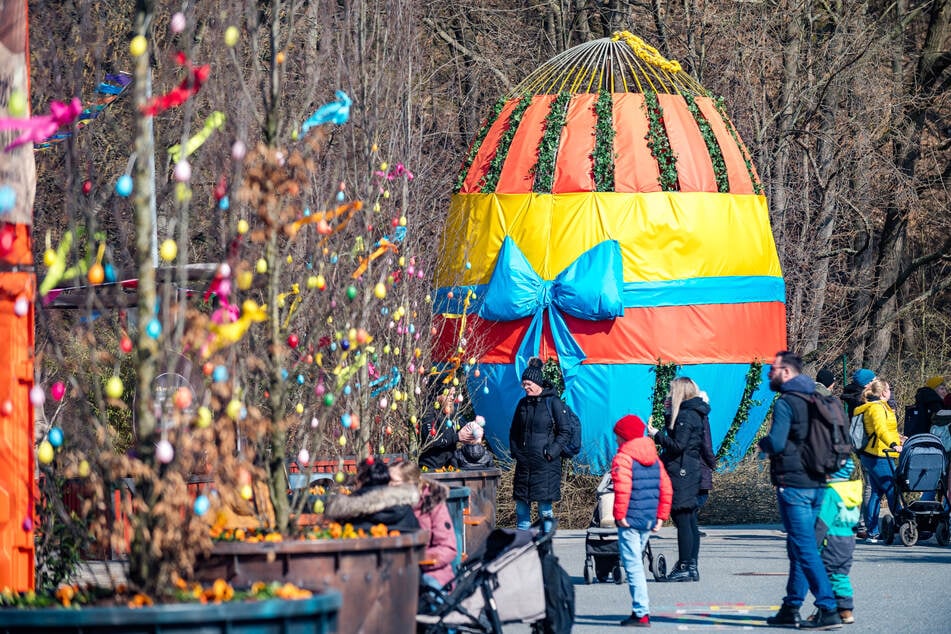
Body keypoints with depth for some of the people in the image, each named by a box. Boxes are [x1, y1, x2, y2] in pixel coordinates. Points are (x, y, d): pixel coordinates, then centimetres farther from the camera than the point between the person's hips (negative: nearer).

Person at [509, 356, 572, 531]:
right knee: (521, 505, 4)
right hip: (524, 462, 5)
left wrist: (551, 452, -12)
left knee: (545, 506, -5)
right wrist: (515, 451, 7)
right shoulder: (523, 403, 12)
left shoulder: (553, 402, -3)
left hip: (545, 463, -5)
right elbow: (514, 431, 21)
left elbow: (564, 432, -4)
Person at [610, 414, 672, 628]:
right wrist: (661, 516, 15)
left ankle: (642, 613, -11)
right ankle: (640, 609, 17)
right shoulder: (654, 458, 15)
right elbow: (666, 488, 13)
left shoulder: (623, 458, -9)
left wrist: (619, 515, -15)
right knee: (636, 563, 17)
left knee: (633, 566, -6)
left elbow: (622, 488, -22)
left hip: (629, 521, -8)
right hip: (649, 521, 8)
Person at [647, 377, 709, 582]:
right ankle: (691, 567, 14)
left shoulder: (685, 416, -14)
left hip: (681, 473, -10)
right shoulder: (695, 414, 15)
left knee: (682, 520, -8)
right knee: (690, 521, 11)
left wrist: (657, 435, -8)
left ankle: (685, 567, -8)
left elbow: (677, 446, -19)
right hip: (693, 472, 10)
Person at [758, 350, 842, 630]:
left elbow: (776, 443, -21)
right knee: (798, 548, 16)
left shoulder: (786, 403, -12)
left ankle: (828, 610, -14)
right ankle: (791, 609, 20)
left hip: (793, 485, -9)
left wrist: (762, 443, 3)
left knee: (805, 549, -8)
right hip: (817, 484, 9)